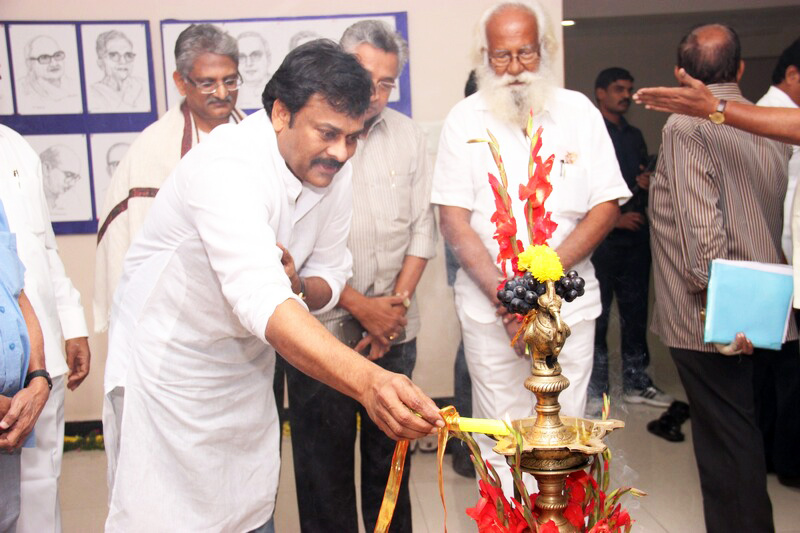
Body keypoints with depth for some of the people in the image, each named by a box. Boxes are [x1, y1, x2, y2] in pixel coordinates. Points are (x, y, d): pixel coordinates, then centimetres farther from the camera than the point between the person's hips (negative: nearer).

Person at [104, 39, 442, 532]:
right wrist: (368, 380, -58)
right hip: (169, 362, -6)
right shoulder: (228, 167, -31)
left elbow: (329, 279, 3)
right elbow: (261, 299, -45)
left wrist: (298, 286, -22)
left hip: (247, 365, 7)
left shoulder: (335, 173, -6)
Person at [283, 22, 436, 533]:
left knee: (391, 452, 14)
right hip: (321, 329, -3)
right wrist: (360, 306, -10)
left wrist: (397, 303, -3)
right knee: (323, 457, 6)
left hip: (395, 329, 4)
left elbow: (423, 228, 9)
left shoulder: (408, 135, 8)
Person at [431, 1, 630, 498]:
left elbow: (607, 207, 1)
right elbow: (454, 219, -2)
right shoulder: (465, 119, 3)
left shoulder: (579, 112, 5)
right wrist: (503, 294, -13)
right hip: (488, 304, 0)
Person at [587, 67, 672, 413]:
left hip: (635, 235, 6)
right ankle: (595, 389, 6)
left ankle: (636, 383, 21)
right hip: (602, 238, -6)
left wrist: (648, 183, 2)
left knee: (635, 312, 10)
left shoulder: (635, 136, 19)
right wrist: (615, 218, -13)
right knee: (597, 315, -3)